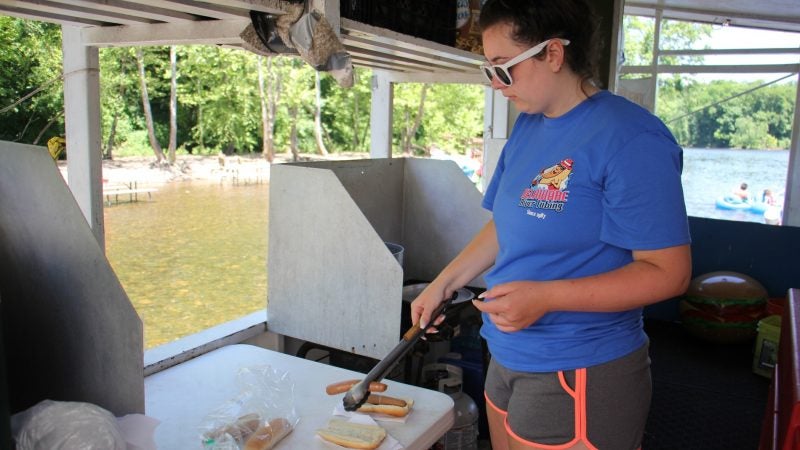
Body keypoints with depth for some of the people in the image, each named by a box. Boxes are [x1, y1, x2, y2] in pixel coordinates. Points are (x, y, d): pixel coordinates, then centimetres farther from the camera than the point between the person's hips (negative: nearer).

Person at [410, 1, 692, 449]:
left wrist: (545, 297, -27)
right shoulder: (527, 126, 6)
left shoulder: (630, 138, -18)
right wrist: (443, 284, 12)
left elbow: (668, 272, -20)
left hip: (581, 380, -7)